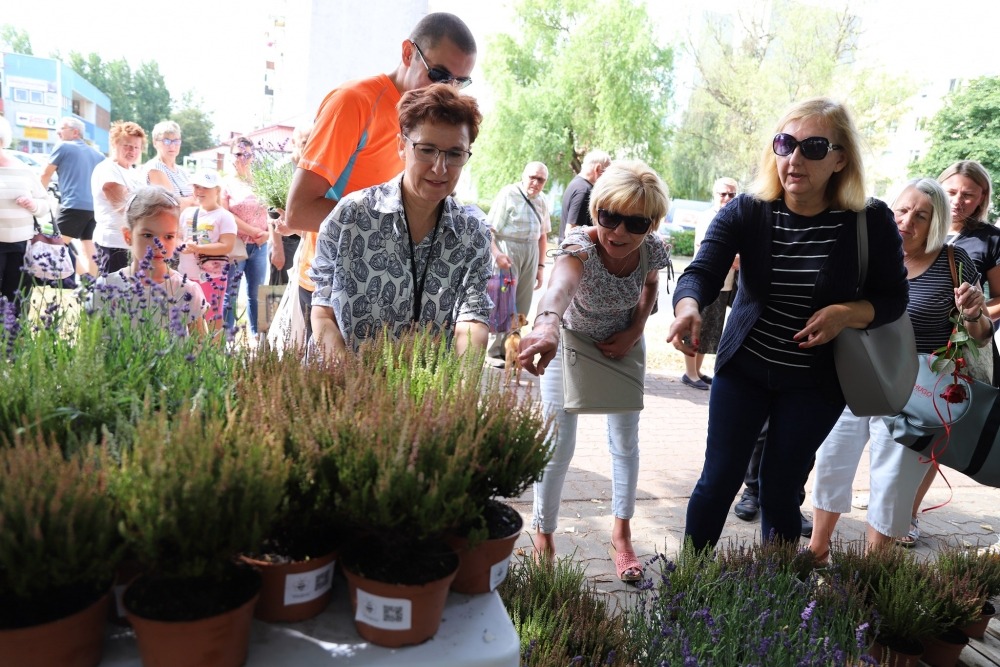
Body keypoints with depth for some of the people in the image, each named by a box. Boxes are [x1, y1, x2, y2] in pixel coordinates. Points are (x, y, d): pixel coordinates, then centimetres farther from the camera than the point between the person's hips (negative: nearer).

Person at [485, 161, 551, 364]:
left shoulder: (541, 201, 11)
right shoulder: (508, 194, -8)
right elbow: (489, 228, -14)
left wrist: (541, 265, 15)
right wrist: (496, 254, -26)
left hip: (531, 253, 7)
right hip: (508, 251, -7)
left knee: (522, 305, 9)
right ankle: (493, 352, 5)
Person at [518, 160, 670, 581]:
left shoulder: (652, 249, -23)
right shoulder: (580, 245, -36)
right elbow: (561, 282, -60)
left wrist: (635, 330, -13)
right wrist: (547, 324, -82)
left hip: (623, 346, 4)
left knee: (625, 441, 8)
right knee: (559, 445, -2)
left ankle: (621, 535, 25)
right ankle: (543, 535, 18)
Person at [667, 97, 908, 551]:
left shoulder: (871, 222, -11)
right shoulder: (746, 212, -12)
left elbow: (893, 298, -2)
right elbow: (702, 271, -26)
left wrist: (848, 313, -23)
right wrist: (688, 308, -49)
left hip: (815, 382, 0)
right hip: (742, 369, 1)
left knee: (780, 490, 10)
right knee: (718, 480, 4)